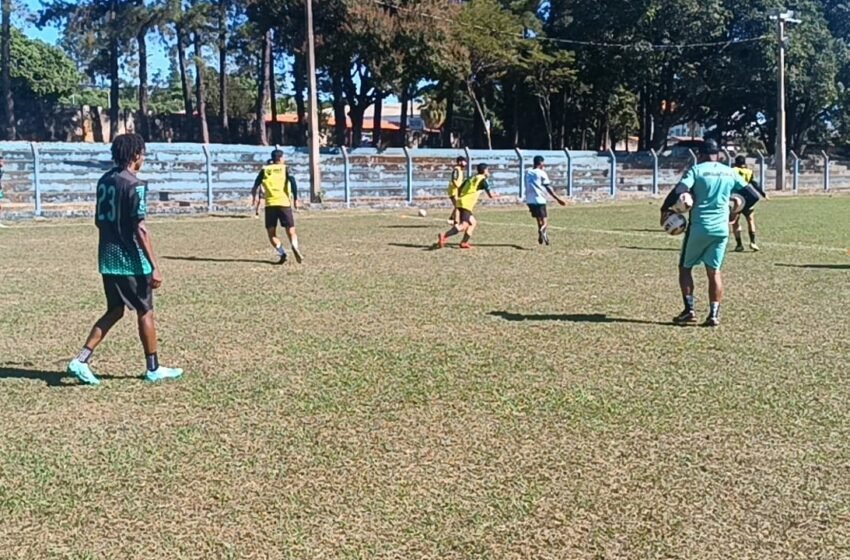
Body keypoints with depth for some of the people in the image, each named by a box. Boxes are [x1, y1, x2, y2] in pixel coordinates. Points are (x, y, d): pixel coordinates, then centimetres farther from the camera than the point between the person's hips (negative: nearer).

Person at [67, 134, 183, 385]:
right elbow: (140, 229, -20)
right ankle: (153, 368, 17)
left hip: (107, 259, 8)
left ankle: (81, 359, 6)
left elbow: (99, 221, 16)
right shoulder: (134, 185, -16)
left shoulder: (104, 181, 9)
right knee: (145, 312, 6)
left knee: (115, 311, 16)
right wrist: (155, 266, -20)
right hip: (131, 260, -8)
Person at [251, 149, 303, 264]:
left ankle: (282, 253, -14)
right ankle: (295, 247, -26)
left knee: (271, 233, 8)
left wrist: (254, 197, 17)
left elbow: (256, 185, 4)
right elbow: (293, 181, -8)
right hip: (284, 203, -1)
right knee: (291, 231, 5)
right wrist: (295, 198, -5)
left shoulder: (264, 170, 13)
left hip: (270, 204, 1)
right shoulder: (285, 169, 9)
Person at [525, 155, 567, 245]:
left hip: (530, 201, 6)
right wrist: (558, 199, -2)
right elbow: (548, 188, -5)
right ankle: (542, 230, -38)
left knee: (539, 220, 19)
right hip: (540, 200, -6)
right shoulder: (541, 173, -2)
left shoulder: (528, 174, 15)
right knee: (545, 221, -7)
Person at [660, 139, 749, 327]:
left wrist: (665, 210, -5)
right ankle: (714, 314, 5)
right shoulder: (730, 172, 10)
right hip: (721, 229, 4)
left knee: (685, 267, 12)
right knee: (714, 271, 11)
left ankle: (689, 310, 6)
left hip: (699, 228, -3)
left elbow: (679, 191, -17)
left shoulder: (696, 170, -3)